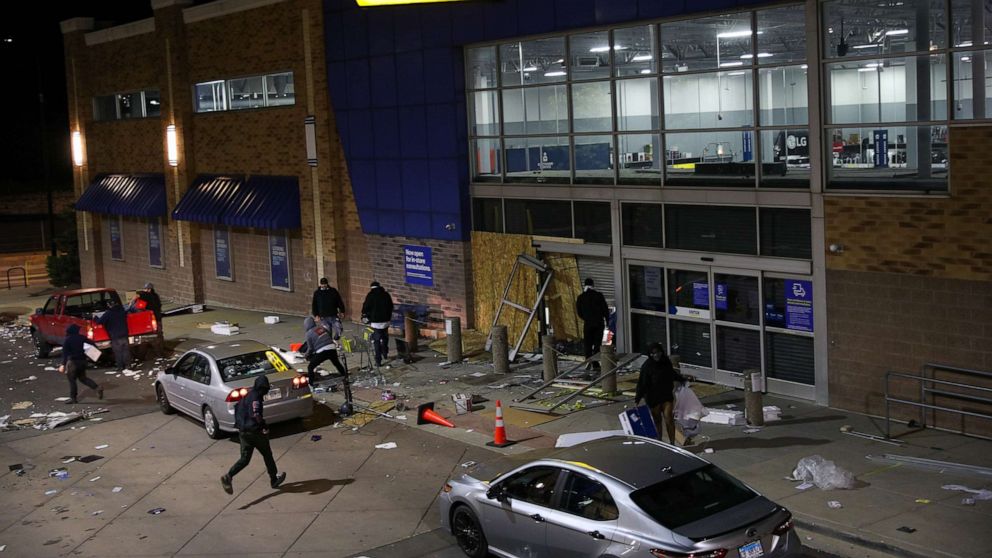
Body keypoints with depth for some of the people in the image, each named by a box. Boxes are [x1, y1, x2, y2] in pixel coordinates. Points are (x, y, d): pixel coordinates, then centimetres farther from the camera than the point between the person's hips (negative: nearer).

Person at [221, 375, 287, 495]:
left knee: (245, 458, 8)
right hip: (254, 431, -8)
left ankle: (228, 477, -14)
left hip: (243, 431, 8)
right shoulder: (255, 397, -18)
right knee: (267, 455, 13)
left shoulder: (248, 395, 10)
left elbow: (237, 407, 22)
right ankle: (274, 479, 27)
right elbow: (255, 414, -32)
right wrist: (264, 426, -22)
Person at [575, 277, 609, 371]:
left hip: (587, 324, 1)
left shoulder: (580, 297, 1)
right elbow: (605, 309, -4)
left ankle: (588, 359, -12)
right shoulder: (599, 295, -5)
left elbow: (579, 312, 6)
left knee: (587, 343, 9)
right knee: (597, 343, 4)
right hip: (599, 323, -1)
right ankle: (595, 364, 0)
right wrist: (607, 320, 8)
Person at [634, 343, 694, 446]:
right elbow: (642, 383, -15)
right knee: (657, 420, 11)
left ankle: (672, 443, 1)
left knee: (669, 418, -6)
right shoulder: (647, 366, -15)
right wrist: (637, 399, -19)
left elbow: (673, 374, 17)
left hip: (667, 395, 2)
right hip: (653, 397, -2)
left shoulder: (666, 362, -3)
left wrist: (685, 378, 19)